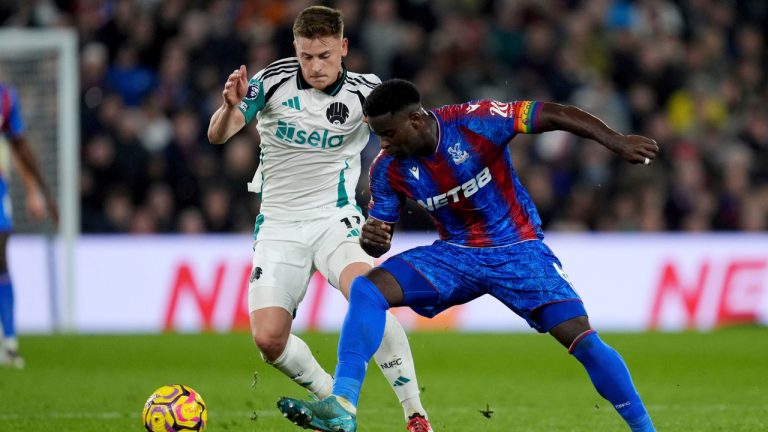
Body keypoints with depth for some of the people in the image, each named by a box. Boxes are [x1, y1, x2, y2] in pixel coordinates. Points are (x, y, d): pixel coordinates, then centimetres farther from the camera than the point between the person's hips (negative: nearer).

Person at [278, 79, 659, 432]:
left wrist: (616, 142, -27)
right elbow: (380, 240, 2)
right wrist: (370, 239, -23)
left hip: (518, 250, -4)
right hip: (456, 255, 4)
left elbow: (554, 115, -19)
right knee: (367, 287, -17)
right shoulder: (388, 170, -7)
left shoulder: (475, 122, -21)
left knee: (581, 337, -19)